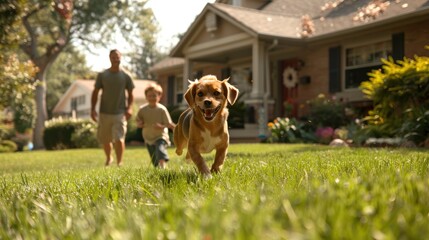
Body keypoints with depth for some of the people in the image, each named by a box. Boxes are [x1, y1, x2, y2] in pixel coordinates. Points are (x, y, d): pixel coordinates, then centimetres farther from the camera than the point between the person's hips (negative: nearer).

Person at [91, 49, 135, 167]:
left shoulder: (126, 76, 1)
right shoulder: (102, 75, 3)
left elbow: (130, 94, 7)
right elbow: (95, 93, 6)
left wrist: (129, 108, -8)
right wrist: (93, 109, -2)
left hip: (120, 113, -2)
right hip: (104, 113, 2)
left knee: (119, 139, -14)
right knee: (104, 139, 12)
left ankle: (119, 163, -3)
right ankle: (108, 158, 38)